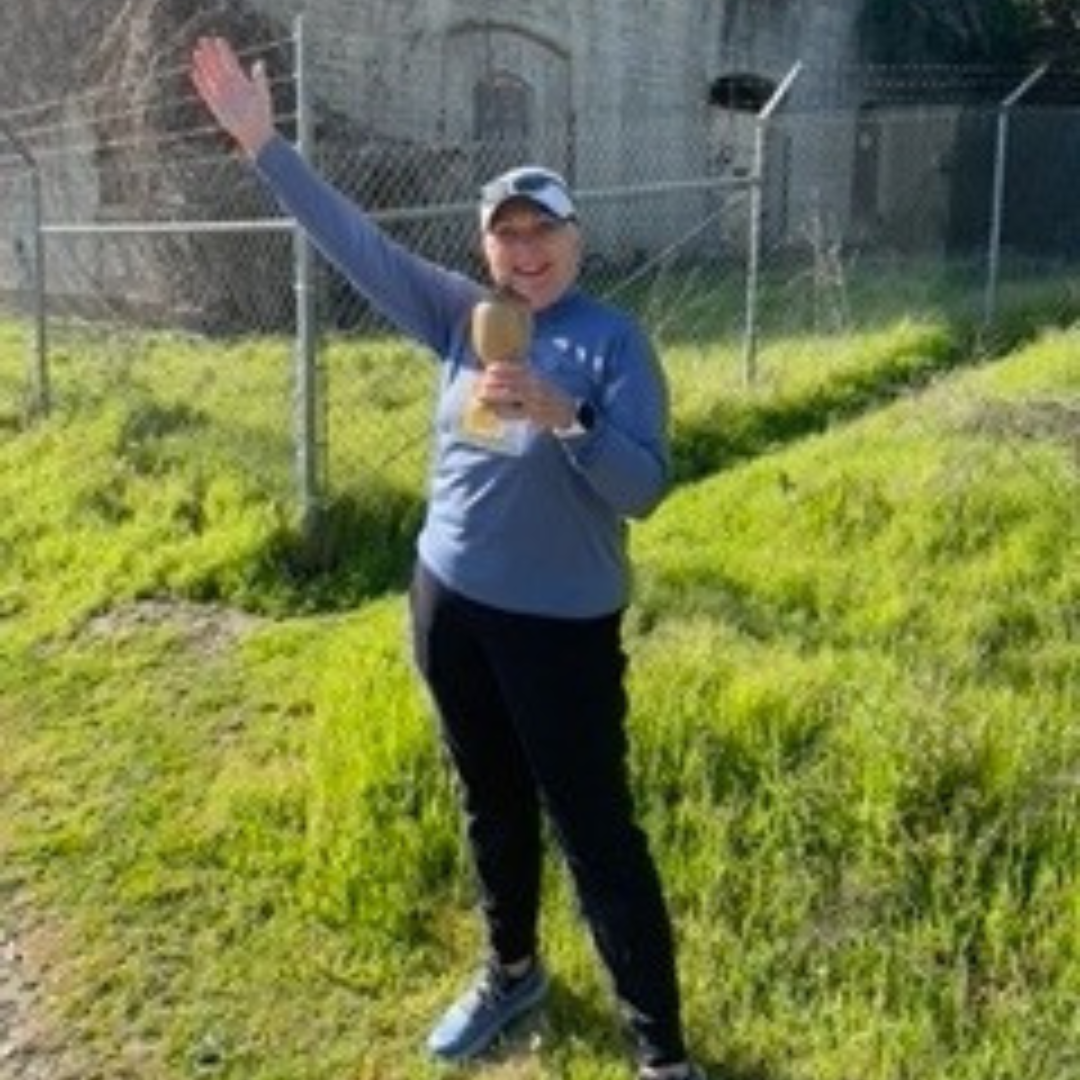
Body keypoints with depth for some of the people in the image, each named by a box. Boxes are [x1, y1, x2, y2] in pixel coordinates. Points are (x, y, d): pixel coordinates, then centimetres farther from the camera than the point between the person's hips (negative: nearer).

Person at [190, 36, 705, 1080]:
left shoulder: (615, 342, -11)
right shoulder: (465, 319, 2)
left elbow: (642, 487, -18)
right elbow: (356, 242, 1)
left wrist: (562, 416, -33)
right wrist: (262, 142, -4)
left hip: (561, 626, -5)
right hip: (448, 605, 5)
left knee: (597, 834, 1)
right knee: (492, 808, 21)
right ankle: (512, 970, 44)